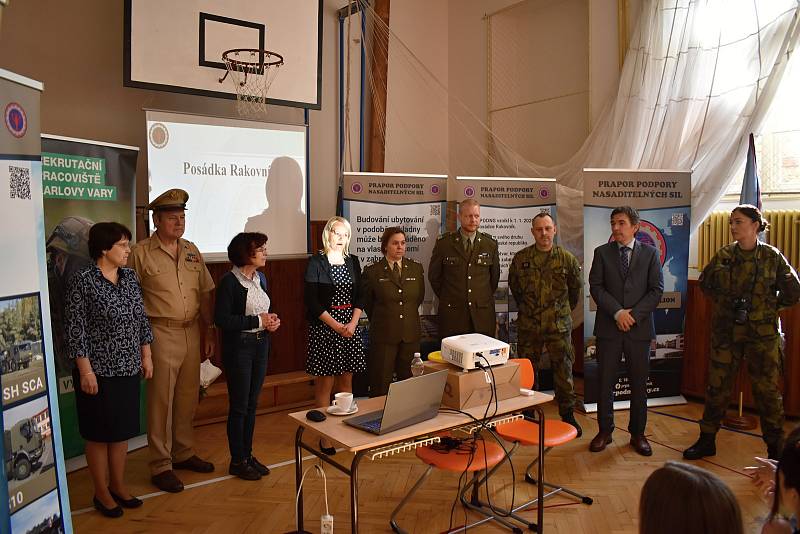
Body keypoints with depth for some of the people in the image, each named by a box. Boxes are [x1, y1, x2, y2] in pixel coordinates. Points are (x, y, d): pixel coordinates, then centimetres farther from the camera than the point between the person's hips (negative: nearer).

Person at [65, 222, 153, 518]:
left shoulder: (130, 277, 5)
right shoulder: (82, 281, -13)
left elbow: (141, 319, 12)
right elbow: (75, 329, -13)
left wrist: (146, 355, 10)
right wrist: (86, 370, -15)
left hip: (128, 368, 6)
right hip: (99, 371, -6)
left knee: (122, 430, 15)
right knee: (99, 433, 7)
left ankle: (118, 485, 30)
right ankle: (101, 492, 22)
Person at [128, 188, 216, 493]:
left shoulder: (191, 251, 10)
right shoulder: (141, 253, -7)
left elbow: (206, 293, 14)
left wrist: (209, 331, 12)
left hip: (192, 332, 6)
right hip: (161, 334, -6)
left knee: (188, 398, 15)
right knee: (161, 401, 1)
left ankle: (183, 453, 31)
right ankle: (160, 466, 12)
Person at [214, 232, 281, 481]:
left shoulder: (260, 279, 8)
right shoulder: (229, 281, -14)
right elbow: (221, 319, -19)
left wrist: (272, 321, -2)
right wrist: (257, 321, -19)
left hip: (260, 344, 7)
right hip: (238, 346, -7)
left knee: (252, 404, 14)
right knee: (239, 406, 3)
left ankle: (248, 455, 26)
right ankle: (237, 461, 17)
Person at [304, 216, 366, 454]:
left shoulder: (353, 261, 10)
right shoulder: (316, 262, -4)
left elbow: (360, 296, 8)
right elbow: (312, 301, -9)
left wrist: (353, 323, -7)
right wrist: (336, 326, -13)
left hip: (350, 326, 5)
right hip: (324, 327, -4)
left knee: (346, 382, 10)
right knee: (325, 383, 0)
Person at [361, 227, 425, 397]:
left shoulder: (416, 269, 6)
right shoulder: (372, 272, -4)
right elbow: (367, 303, 8)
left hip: (410, 335, 3)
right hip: (383, 336, -3)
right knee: (380, 385, 2)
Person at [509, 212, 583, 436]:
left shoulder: (567, 258, -3)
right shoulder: (520, 258, -1)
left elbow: (576, 287, 12)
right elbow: (514, 286, 14)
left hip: (559, 325, -1)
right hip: (528, 325, 1)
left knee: (563, 371, 6)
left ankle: (568, 415, 20)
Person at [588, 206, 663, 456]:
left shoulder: (650, 253, 5)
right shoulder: (602, 252, 6)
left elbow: (657, 289, 0)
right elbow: (595, 286, -1)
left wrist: (634, 314, -11)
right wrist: (617, 312, -13)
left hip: (639, 327, 0)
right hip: (608, 327, 0)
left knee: (639, 383, 7)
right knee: (605, 382, 5)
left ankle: (637, 434, 22)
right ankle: (604, 431, 18)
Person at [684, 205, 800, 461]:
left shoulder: (772, 256, -6)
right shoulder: (723, 255, -1)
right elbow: (705, 283, 13)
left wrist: (770, 307, 3)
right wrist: (724, 303, 7)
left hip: (763, 333, -2)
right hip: (726, 331, 2)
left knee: (767, 390, 4)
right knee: (717, 387, 9)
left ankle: (775, 448, 20)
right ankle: (707, 440, 21)